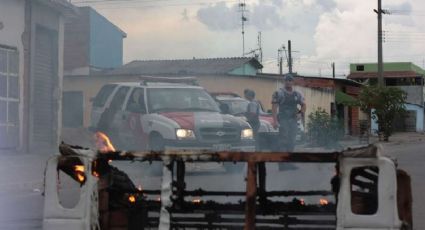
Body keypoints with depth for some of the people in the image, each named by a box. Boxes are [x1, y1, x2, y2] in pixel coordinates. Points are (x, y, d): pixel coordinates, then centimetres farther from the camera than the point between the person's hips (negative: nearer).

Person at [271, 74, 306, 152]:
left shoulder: (297, 94, 13)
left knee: (292, 141, 6)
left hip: (294, 120, 5)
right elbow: (274, 108, -7)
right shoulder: (278, 93, -1)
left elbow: (303, 105, 23)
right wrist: (275, 121, -17)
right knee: (283, 140, -11)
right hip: (283, 120, -5)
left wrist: (301, 113, 2)